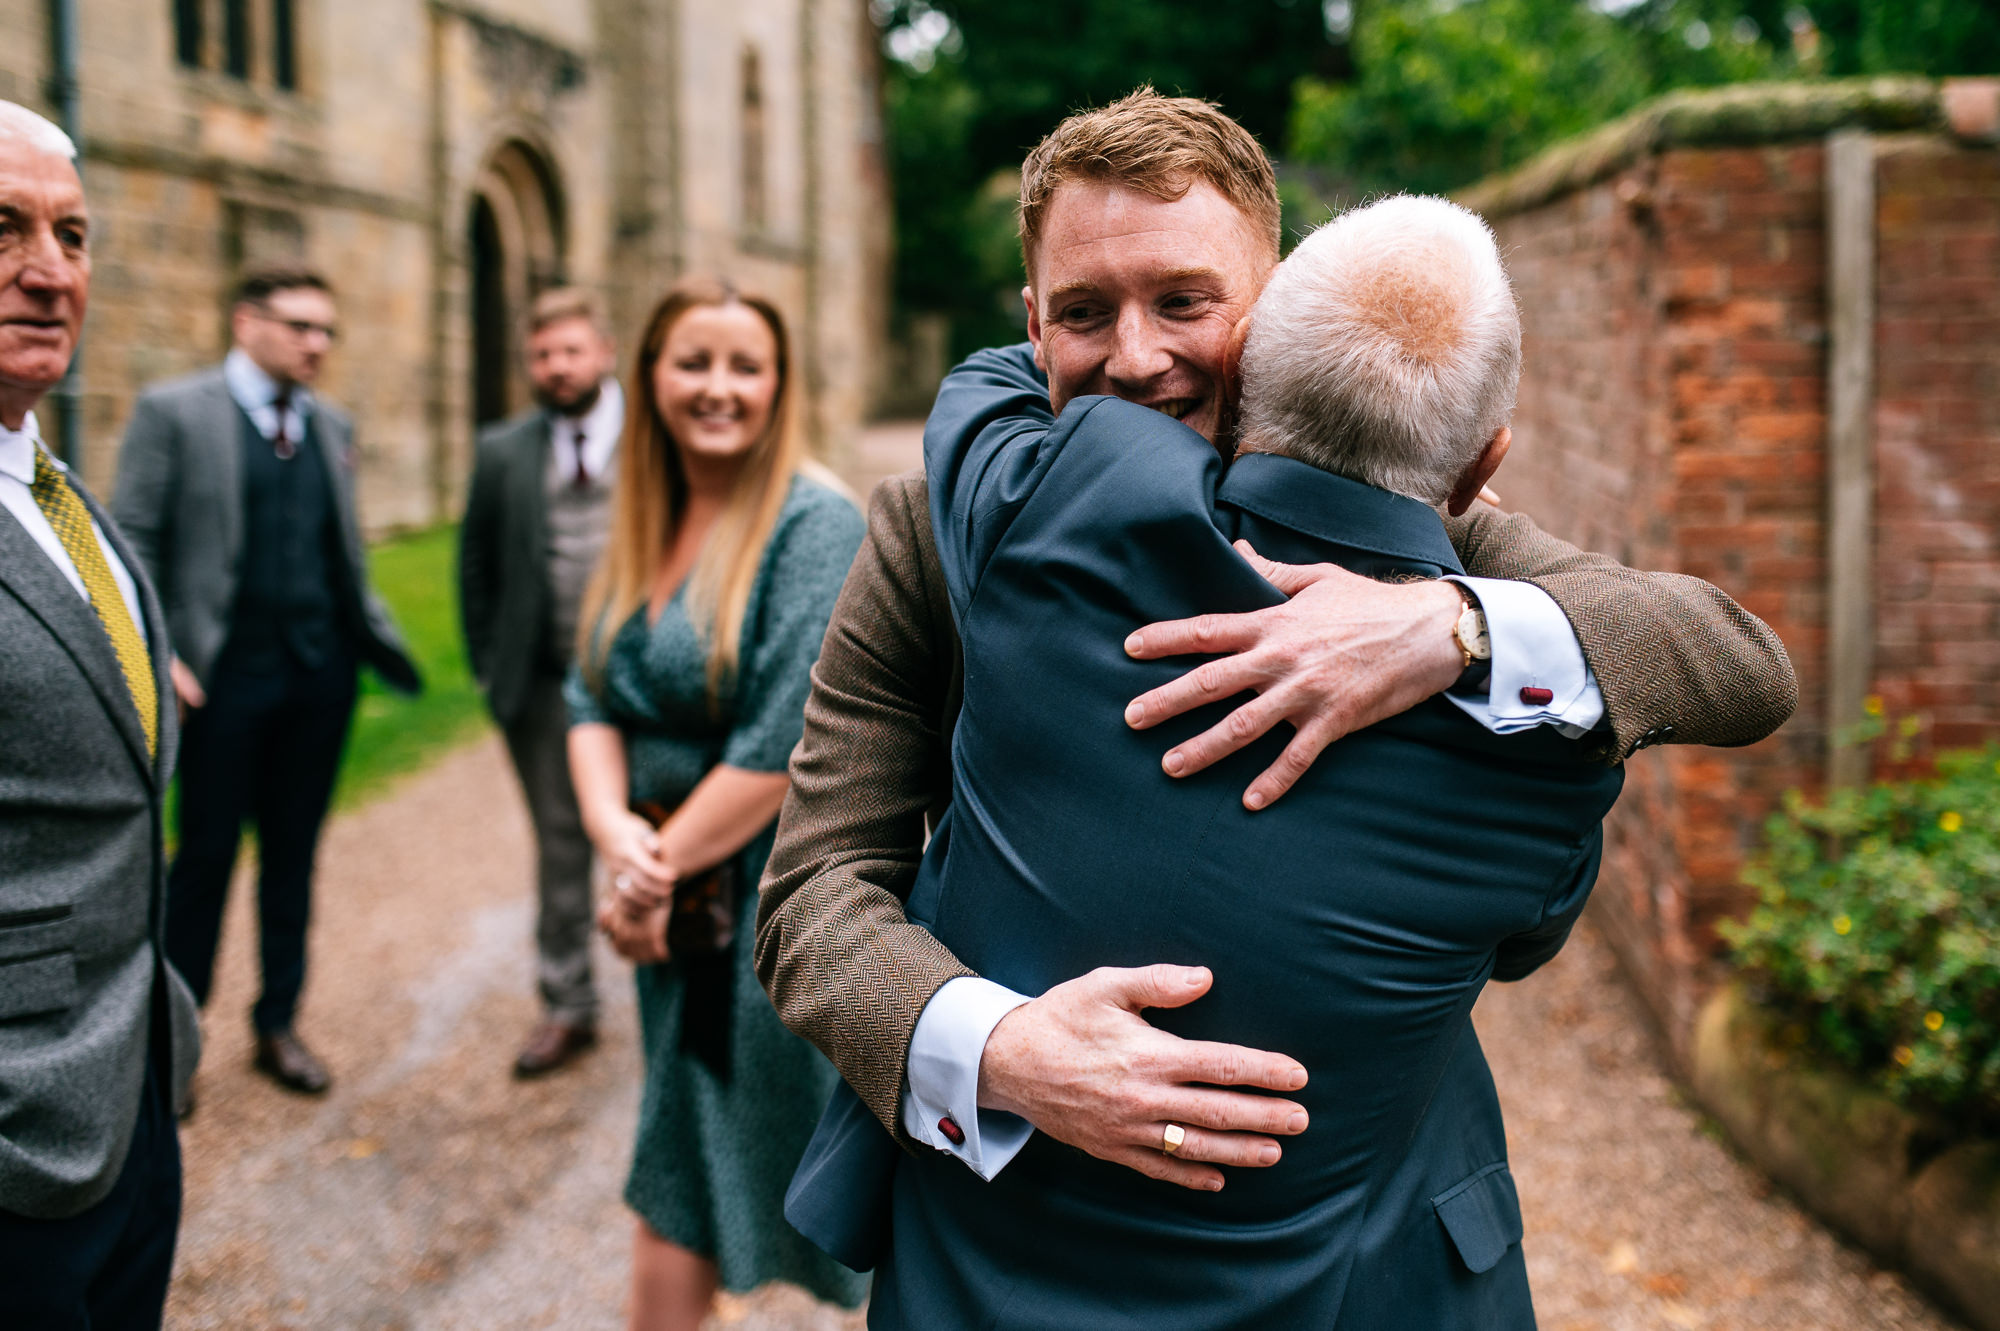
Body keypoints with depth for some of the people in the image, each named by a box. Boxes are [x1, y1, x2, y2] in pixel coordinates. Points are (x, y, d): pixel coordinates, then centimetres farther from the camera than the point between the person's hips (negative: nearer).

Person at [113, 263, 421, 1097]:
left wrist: (378, 637, 5)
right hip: (228, 674, -4)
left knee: (293, 854, 12)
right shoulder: (172, 411, -4)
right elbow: (133, 540, -6)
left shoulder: (332, 426, 11)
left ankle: (278, 1023, 25)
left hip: (323, 670, 5)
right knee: (206, 854, 4)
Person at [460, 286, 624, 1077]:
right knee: (560, 846, 12)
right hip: (544, 687, 3)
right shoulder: (504, 454, 5)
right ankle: (567, 1007, 24)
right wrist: (489, 665, 7)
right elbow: (476, 566, 12)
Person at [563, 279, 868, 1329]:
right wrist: (616, 830, -16)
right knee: (675, 1197, 17)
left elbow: (787, 742, -22)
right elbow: (592, 699, 4)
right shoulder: (641, 531, 7)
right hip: (684, 903, 7)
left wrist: (661, 866, -14)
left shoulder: (813, 523, -16)